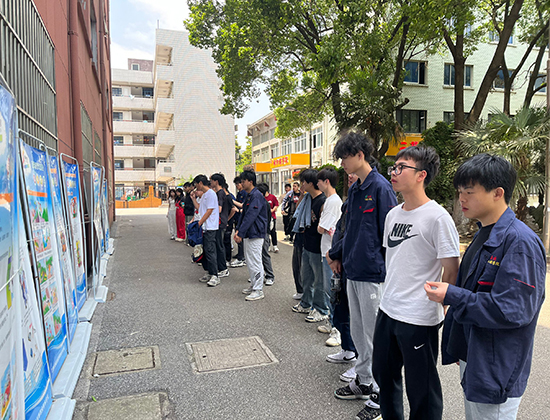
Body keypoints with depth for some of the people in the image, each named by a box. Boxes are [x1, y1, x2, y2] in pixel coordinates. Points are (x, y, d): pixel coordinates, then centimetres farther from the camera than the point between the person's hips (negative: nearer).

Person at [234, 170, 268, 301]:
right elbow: (243, 214, 18)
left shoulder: (257, 196, -16)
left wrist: (241, 233, -22)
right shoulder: (248, 196, 16)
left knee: (255, 262, -6)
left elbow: (250, 216, -22)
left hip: (256, 234, -10)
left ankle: (258, 290, 2)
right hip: (248, 234, 10)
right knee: (249, 261, 16)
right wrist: (238, 230, 8)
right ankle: (253, 286, 28)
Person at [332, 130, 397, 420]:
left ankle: (381, 393, 20)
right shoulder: (354, 189, 11)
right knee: (358, 331, 19)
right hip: (353, 271, 9)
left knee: (374, 336, 3)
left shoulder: (380, 187, -14)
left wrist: (386, 271, -14)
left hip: (373, 274, -9)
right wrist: (339, 254, 16)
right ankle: (363, 382, 35)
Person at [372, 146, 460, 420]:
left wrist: (439, 306, -10)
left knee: (421, 387, 9)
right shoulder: (393, 215, 7)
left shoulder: (437, 217, -15)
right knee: (383, 372, 22)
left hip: (419, 319, -7)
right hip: (387, 310, 8)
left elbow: (451, 272, -13)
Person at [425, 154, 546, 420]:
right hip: (471, 359, 9)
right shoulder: (483, 235, 7)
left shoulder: (520, 242, -23)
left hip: (496, 374, -9)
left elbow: (513, 310, -27)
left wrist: (451, 296, -23)